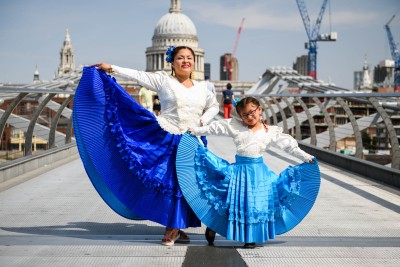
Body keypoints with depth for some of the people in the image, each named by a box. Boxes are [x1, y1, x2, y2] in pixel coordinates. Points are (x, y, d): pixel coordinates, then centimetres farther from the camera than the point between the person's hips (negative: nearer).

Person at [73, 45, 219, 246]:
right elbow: (137, 76, -3)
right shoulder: (164, 80, 1)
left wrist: (203, 121, 7)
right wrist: (111, 69, -9)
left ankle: (174, 228, 14)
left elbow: (213, 106, 25)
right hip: (167, 139, -4)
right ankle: (174, 228, 3)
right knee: (168, 182, -6)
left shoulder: (202, 88, 12)